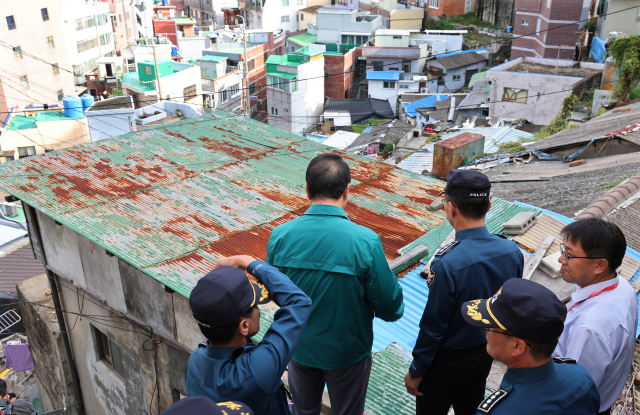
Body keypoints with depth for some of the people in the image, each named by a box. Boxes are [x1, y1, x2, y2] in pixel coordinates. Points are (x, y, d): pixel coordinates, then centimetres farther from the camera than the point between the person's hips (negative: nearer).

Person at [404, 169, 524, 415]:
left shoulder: (447, 264, -33)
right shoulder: (512, 252, -14)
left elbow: (433, 326, -24)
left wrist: (416, 371, -9)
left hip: (447, 361, -5)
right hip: (485, 354, 6)